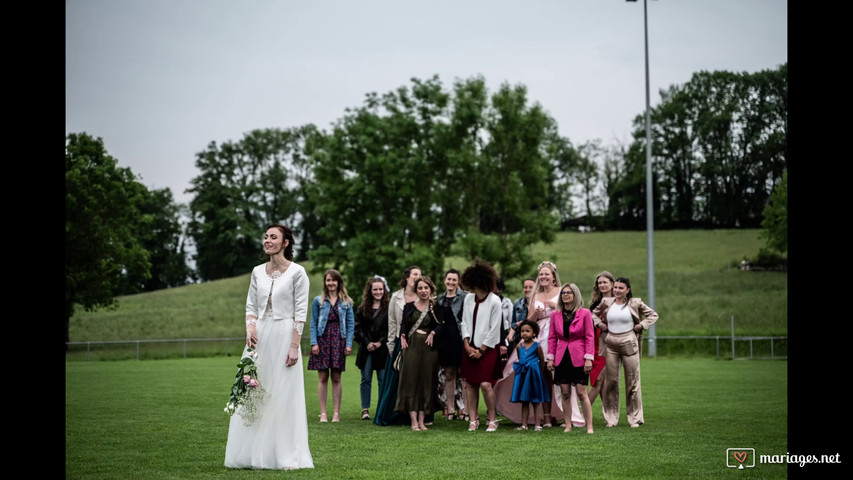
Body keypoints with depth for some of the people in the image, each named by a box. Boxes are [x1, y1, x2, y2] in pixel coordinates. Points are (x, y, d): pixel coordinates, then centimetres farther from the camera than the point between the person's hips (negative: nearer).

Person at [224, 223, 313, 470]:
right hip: (259, 337, 5)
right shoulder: (258, 272, 10)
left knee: (283, 395, -2)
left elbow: (301, 312, -7)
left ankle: (286, 456, 5)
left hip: (283, 337, -5)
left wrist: (294, 346, -13)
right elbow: (251, 306, 13)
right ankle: (255, 452, 14)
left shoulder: (296, 272, -5)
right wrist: (250, 327, -7)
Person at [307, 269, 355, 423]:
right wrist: (314, 343, -6)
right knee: (322, 378, -1)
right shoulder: (318, 301, 5)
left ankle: (336, 413, 6)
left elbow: (351, 324, 6)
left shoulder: (346, 302, 7)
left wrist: (349, 344, -2)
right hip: (322, 339, 0)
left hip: (339, 341, 1)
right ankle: (323, 413, 3)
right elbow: (313, 323, 4)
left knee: (336, 378, 2)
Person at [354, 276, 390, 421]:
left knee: (383, 380, -1)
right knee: (366, 380, 4)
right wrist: (367, 343, -8)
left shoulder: (388, 308, 3)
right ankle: (365, 409, 8)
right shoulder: (362, 309, 9)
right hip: (366, 349, 2)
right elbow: (358, 329, 5)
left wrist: (381, 342, -10)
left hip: (383, 349, -2)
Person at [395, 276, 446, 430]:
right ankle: (414, 422, -5)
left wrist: (433, 332, -13)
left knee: (426, 382, 2)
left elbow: (445, 324, -2)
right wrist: (403, 337, -9)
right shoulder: (409, 307, 9)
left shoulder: (437, 308, 4)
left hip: (429, 348, 0)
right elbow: (403, 325, 9)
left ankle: (421, 421, 9)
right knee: (411, 381, -5)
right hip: (411, 346, 0)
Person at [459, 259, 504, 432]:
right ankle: (473, 419, 13)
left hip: (487, 348, -6)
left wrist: (481, 350, -10)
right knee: (471, 384, 5)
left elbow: (494, 329, -10)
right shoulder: (469, 298, 7)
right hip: (470, 348, 6)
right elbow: (464, 323, 9)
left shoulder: (494, 301, -10)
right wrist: (467, 345, -2)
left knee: (485, 384, -13)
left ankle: (492, 419, 2)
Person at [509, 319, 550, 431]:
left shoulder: (537, 346, -7)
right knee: (524, 402, 8)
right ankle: (524, 424, 10)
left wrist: (535, 371, 8)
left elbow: (542, 361, 2)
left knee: (536, 402, 4)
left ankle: (537, 424, 8)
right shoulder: (519, 346, 4)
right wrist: (521, 368, 13)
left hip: (534, 376, -4)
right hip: (522, 376, 4)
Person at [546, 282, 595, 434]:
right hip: (562, 357, 3)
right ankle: (568, 425, 11)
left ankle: (589, 426, -2)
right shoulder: (555, 314, 8)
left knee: (581, 393, -6)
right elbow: (552, 338, 11)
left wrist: (588, 358, -8)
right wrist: (550, 358, 4)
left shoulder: (584, 313, -1)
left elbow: (589, 337, -2)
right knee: (565, 393, 4)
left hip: (578, 358, -3)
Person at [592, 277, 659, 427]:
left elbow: (653, 314, 9)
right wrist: (599, 324, 5)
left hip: (629, 343, -2)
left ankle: (635, 418, 10)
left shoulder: (635, 303, 0)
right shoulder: (606, 303, 5)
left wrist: (641, 326, -3)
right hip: (611, 344, 2)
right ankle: (611, 418, 12)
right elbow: (594, 313, 22)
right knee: (611, 380, 4)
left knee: (632, 380, 1)